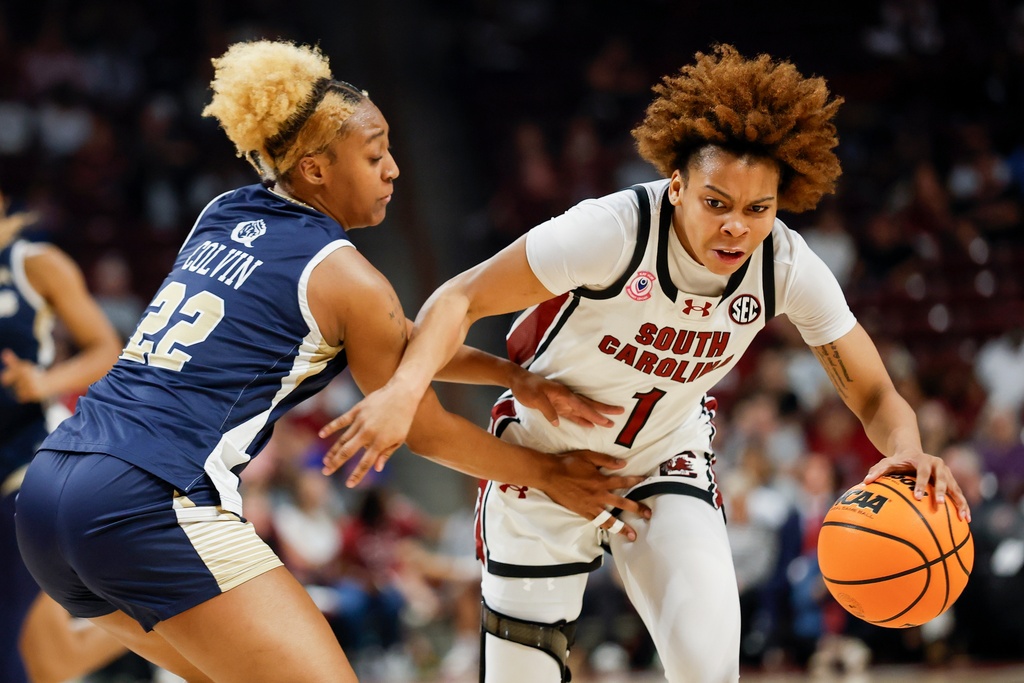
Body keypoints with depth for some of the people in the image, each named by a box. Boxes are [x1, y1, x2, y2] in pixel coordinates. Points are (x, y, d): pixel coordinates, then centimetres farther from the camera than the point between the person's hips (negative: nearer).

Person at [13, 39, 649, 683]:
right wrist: (549, 473, 22)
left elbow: (400, 338, 26)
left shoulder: (224, 215, 19)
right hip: (152, 506, -9)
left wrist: (511, 374, 17)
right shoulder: (346, 279, -3)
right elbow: (426, 432, 10)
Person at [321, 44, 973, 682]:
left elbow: (876, 396, -14)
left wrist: (908, 447, -38)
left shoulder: (789, 268, -20)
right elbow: (462, 299, -28)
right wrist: (405, 388, -47)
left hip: (669, 460, 2)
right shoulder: (614, 232, -32)